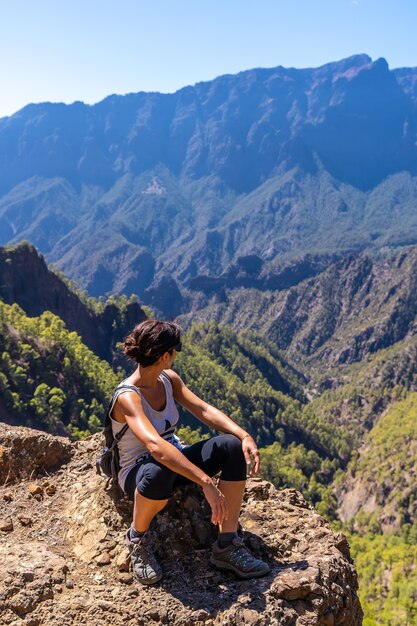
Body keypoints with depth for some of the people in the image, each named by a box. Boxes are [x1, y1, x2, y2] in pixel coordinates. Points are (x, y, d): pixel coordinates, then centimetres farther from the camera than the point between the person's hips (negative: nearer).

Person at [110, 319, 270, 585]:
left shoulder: (169, 379, -2)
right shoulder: (128, 397, -27)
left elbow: (204, 410, -6)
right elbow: (156, 446, -42)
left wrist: (244, 435, -22)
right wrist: (207, 483, -49)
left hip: (175, 459, 7)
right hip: (139, 472, -7)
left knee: (233, 447, -16)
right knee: (159, 472, -44)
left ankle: (228, 545, -11)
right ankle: (138, 537, -11)